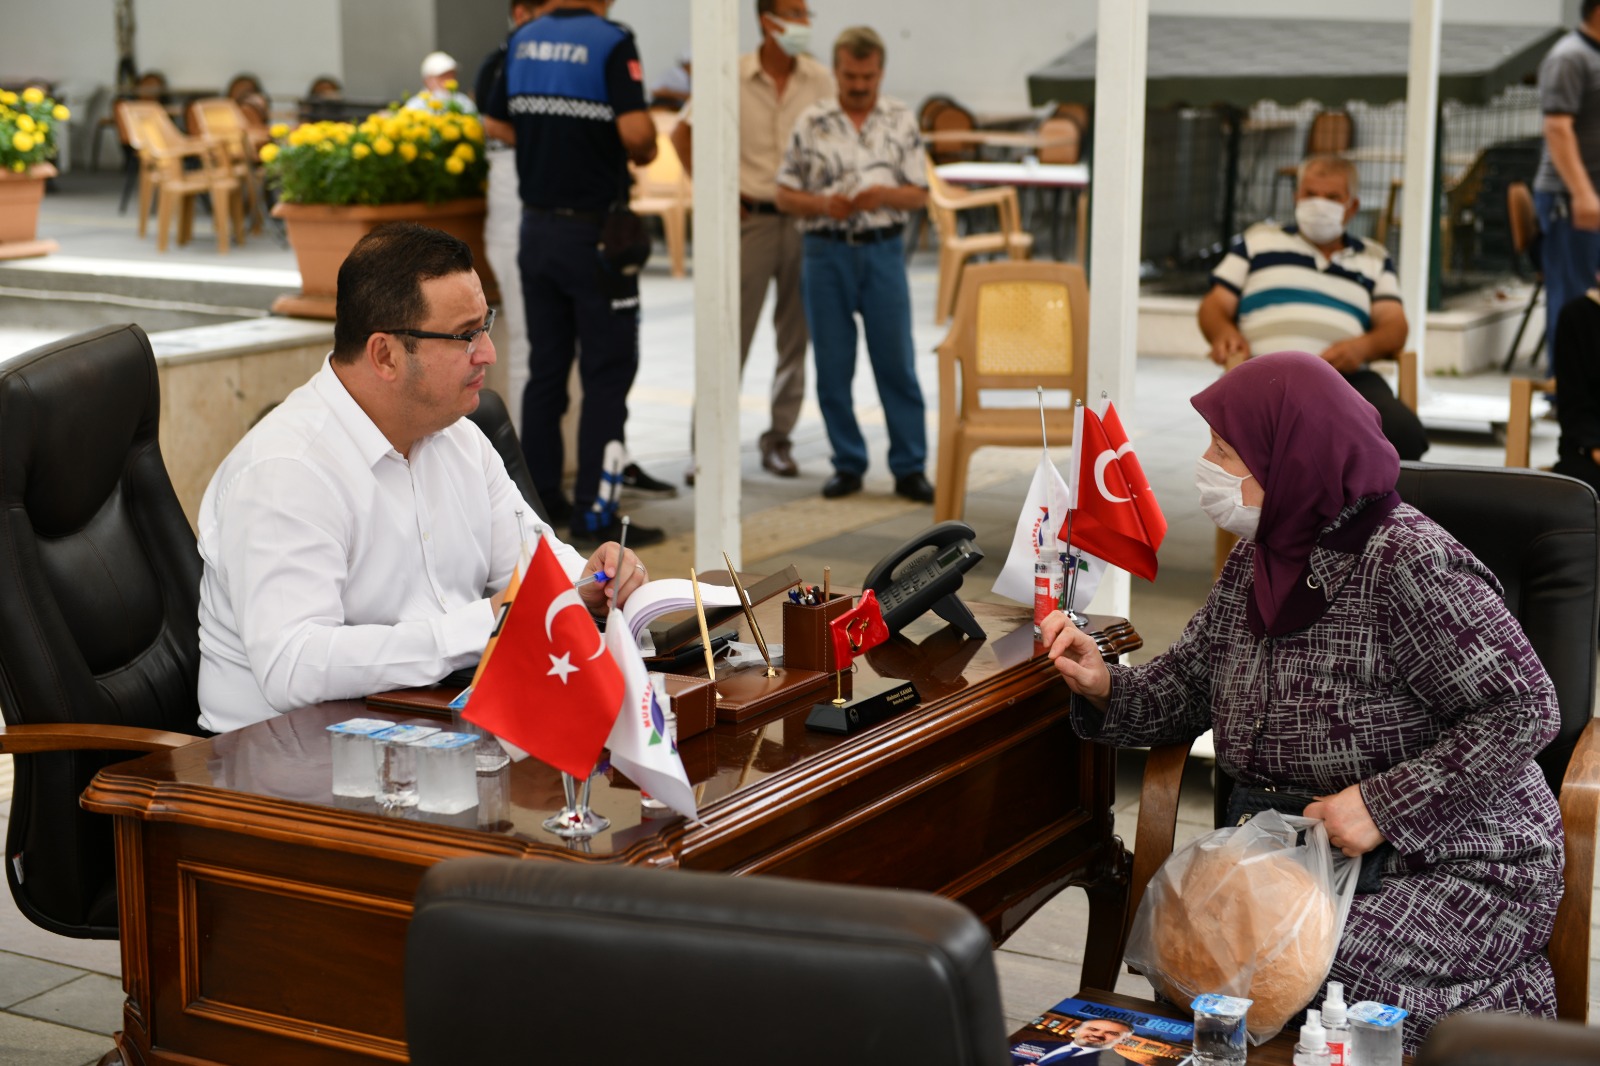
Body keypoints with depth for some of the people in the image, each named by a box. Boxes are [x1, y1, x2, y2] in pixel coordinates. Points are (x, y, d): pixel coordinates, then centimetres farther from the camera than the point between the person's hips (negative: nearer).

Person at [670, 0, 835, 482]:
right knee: (731, 334, -3)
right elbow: (683, 134, 6)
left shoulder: (820, 81, 3)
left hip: (804, 220, 3)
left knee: (796, 336, 6)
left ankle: (779, 438, 17)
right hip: (749, 219, -2)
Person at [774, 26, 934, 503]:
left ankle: (909, 467, 6)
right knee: (832, 367, 4)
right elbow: (785, 195, 4)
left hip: (883, 251, 0)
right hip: (826, 251, 0)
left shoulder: (902, 121, 5)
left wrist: (882, 195, -15)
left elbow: (918, 193, 4)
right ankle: (847, 465, 15)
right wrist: (825, 204, -14)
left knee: (897, 364, 0)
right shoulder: (811, 123, 3)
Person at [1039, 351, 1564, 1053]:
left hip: (1456, 867, -7)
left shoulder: (1407, 561, -19)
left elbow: (1523, 710, -19)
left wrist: (1385, 806, -21)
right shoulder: (1258, 560, 6)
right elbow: (1191, 684, 15)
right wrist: (1106, 689, -6)